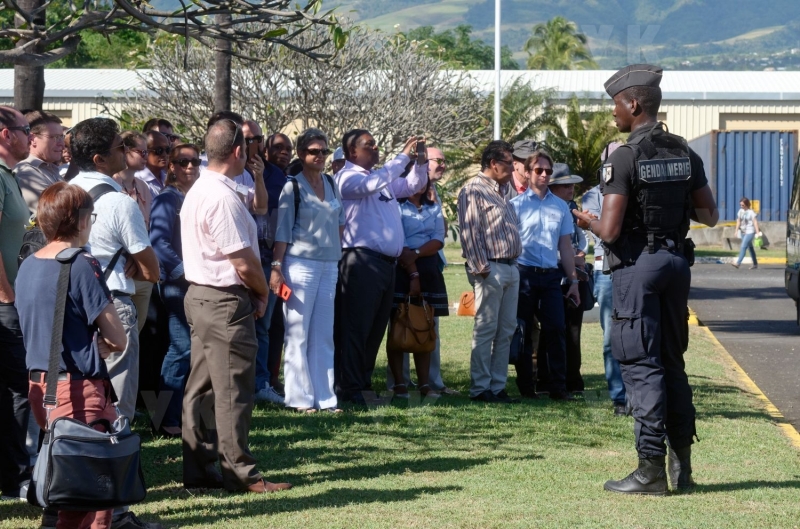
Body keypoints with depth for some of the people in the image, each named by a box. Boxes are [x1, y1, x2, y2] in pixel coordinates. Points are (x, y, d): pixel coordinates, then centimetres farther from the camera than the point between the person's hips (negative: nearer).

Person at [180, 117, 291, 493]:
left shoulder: (198, 190, 12)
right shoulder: (223, 197, -20)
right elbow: (244, 263, -19)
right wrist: (263, 293, -2)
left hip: (200, 294, 10)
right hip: (226, 301, -10)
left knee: (203, 387, 12)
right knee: (233, 391, -3)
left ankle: (199, 470, 16)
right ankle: (240, 472, 3)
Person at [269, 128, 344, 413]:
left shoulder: (331, 184, 11)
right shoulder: (293, 187, -5)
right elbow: (282, 230, -8)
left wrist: (339, 250, 12)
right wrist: (276, 268, -13)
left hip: (329, 265, 6)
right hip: (301, 264, -5)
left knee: (324, 335, 7)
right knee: (298, 333, -2)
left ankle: (324, 397, 9)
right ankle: (300, 397, 1)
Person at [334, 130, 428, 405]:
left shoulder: (384, 178, 19)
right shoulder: (347, 177, -6)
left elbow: (412, 186, 28)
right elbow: (372, 183, -24)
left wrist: (420, 162, 9)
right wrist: (403, 157, -19)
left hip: (387, 262, 8)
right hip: (362, 261, -8)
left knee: (377, 327, 11)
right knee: (356, 326, -6)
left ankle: (363, 381, 17)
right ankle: (349, 388, -5)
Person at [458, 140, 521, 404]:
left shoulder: (500, 191, 20)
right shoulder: (474, 190, -8)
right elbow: (470, 232, -14)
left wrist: (514, 263, 12)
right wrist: (481, 268, -18)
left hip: (510, 268, 9)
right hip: (491, 269, -9)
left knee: (506, 331, 8)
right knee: (485, 330, -6)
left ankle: (498, 386, 12)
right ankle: (480, 388, -2)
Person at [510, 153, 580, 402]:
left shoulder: (560, 206, 11)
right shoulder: (516, 205, 1)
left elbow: (565, 246, 15)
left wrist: (573, 280, 11)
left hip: (551, 276, 3)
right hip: (524, 274, -3)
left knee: (556, 330, -4)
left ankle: (558, 387, -1)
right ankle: (526, 387, 9)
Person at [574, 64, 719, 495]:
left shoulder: (624, 158, -14)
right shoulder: (685, 154, 7)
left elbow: (610, 231, -18)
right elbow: (710, 216, 14)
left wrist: (589, 223, 4)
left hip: (636, 265, -7)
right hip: (675, 261, 7)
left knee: (641, 365, -3)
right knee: (672, 362, 14)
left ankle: (651, 470, -4)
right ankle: (681, 466, 17)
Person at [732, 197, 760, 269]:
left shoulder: (751, 212, -10)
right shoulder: (740, 211, 7)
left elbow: (755, 222, -12)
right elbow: (738, 221, 11)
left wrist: (757, 232, -15)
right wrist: (736, 231, 4)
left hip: (750, 232, -7)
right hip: (743, 232, 7)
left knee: (743, 247, -15)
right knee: (750, 247, 14)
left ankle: (738, 263, -20)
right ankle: (755, 264, 23)